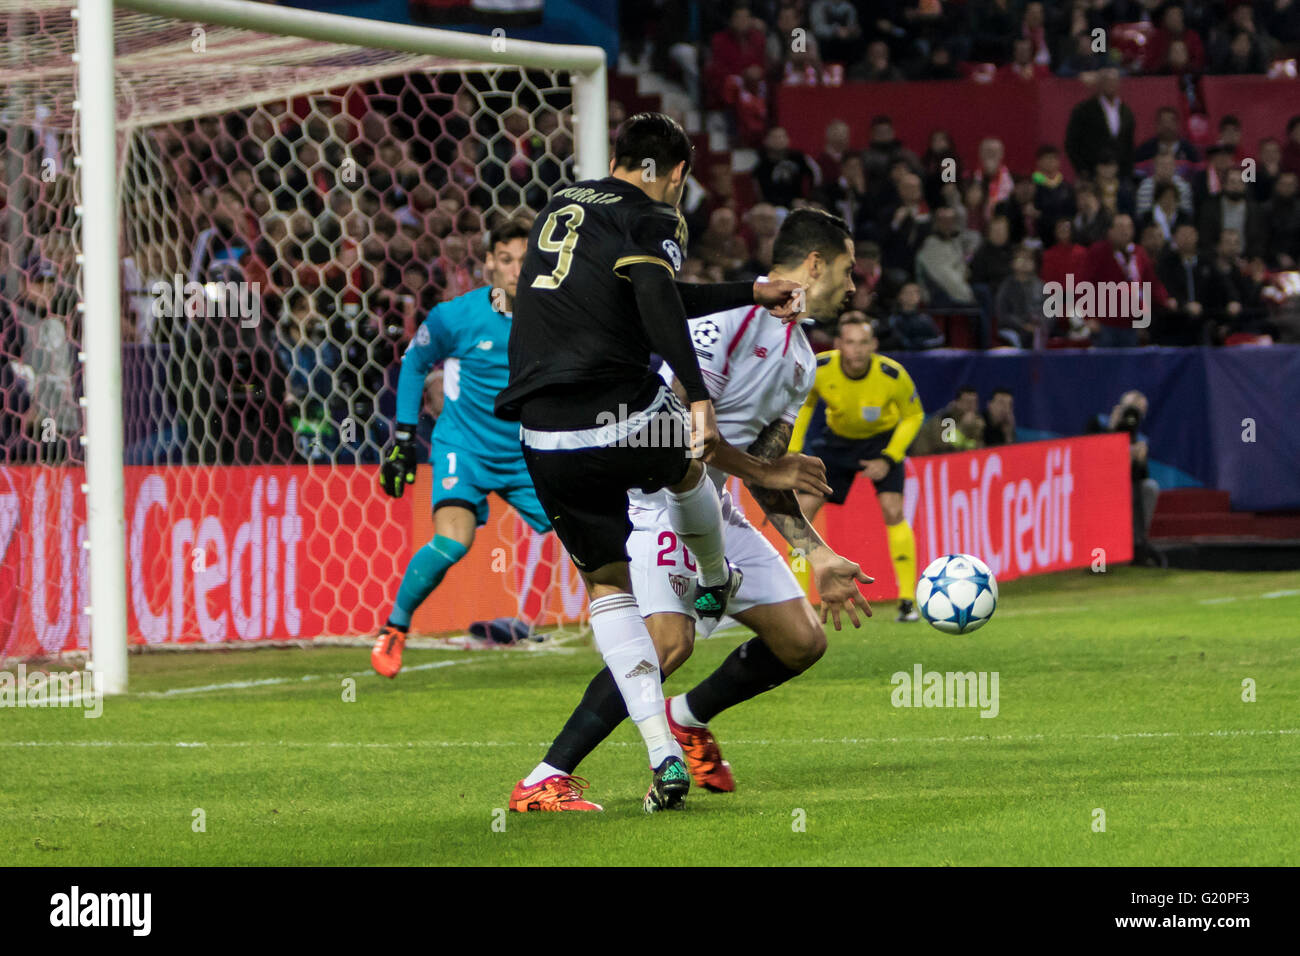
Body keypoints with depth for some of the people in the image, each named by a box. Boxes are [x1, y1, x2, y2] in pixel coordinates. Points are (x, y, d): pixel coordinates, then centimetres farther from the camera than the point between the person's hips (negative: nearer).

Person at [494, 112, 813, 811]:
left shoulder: (561, 205, 20)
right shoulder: (651, 218, -1)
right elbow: (656, 301, -22)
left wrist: (753, 293, 34)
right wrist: (699, 398, -27)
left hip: (547, 444, 5)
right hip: (625, 421, -5)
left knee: (606, 588, 13)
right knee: (686, 464, 32)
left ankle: (664, 756, 3)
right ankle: (715, 585, 57)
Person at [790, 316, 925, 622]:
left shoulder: (893, 376, -29)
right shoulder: (819, 369, -24)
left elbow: (913, 415, -10)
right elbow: (803, 404, -2)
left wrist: (888, 459, -19)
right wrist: (793, 452, -6)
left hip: (883, 439, -2)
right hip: (836, 439, 2)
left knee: (892, 511, -20)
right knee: (802, 507, -9)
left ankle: (908, 601, -11)